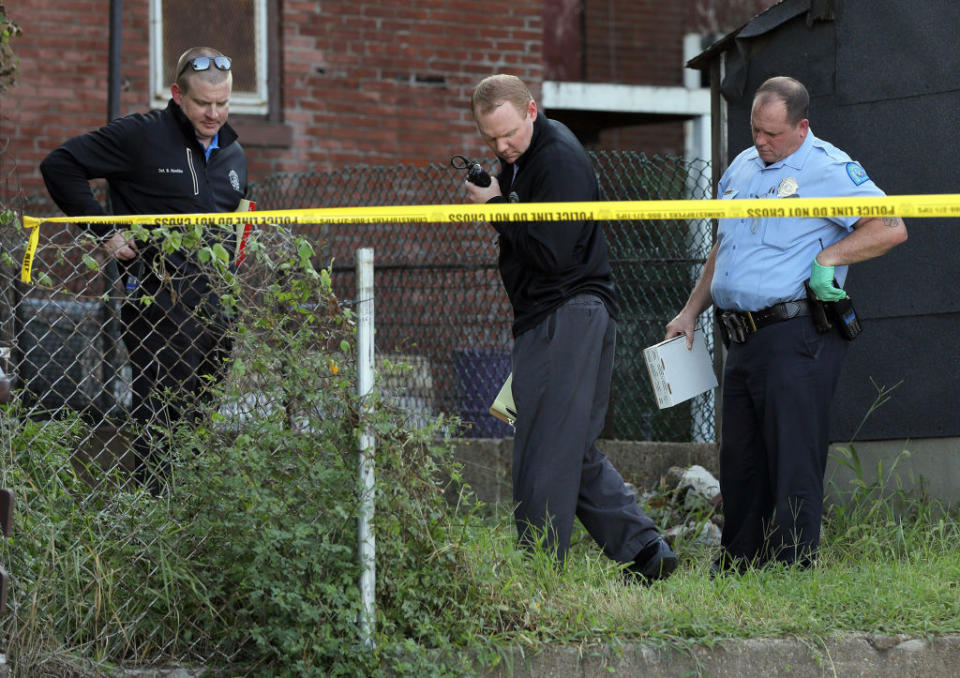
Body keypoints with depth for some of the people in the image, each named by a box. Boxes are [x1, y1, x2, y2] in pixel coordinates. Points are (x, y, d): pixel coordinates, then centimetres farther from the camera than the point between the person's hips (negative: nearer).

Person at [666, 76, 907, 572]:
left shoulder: (828, 169, -6)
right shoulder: (741, 168, 18)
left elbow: (891, 228, -14)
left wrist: (826, 260, -17)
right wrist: (690, 312, 23)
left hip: (795, 339, -8)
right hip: (742, 339, 8)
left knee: (793, 463, -8)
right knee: (739, 460, 11)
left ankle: (792, 570, -7)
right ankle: (736, 568, 17)